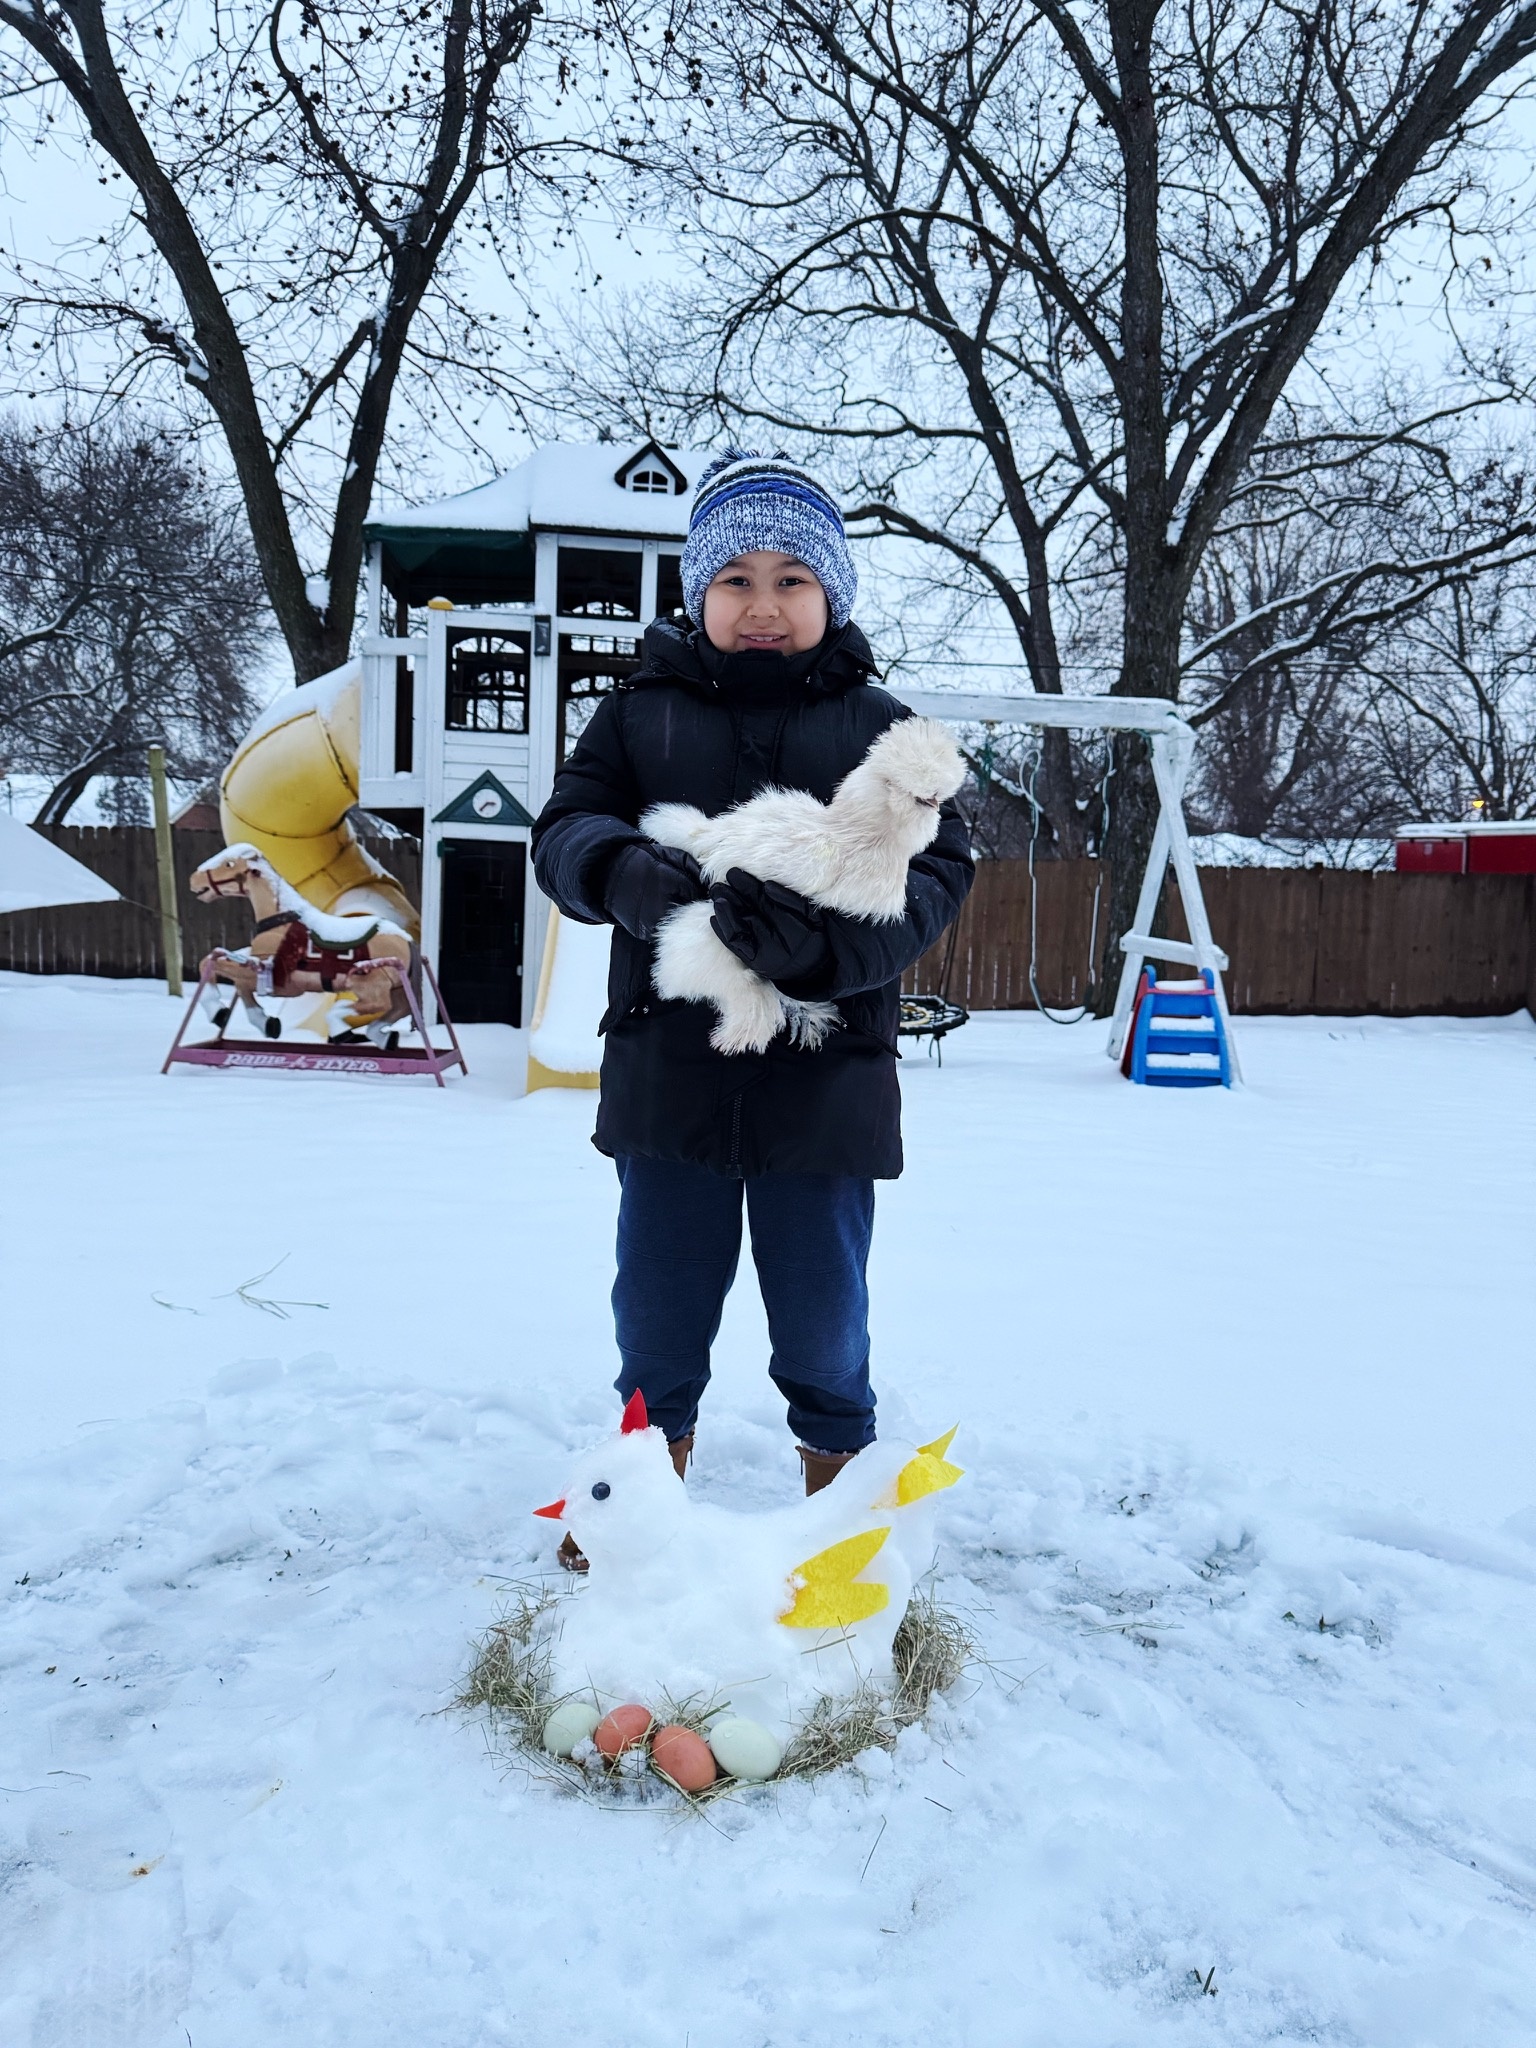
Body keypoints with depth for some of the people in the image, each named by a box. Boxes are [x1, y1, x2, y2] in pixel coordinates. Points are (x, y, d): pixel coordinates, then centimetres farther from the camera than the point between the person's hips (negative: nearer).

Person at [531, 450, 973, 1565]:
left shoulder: (881, 728, 4)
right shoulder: (642, 711, 8)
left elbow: (939, 869, -5)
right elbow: (566, 826, 1)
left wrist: (823, 937, -24)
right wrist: (626, 871, -23)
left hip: (826, 1083, -1)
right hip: (669, 1073, 2)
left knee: (823, 1323, 12)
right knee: (659, 1309, 16)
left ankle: (841, 1478, 37)